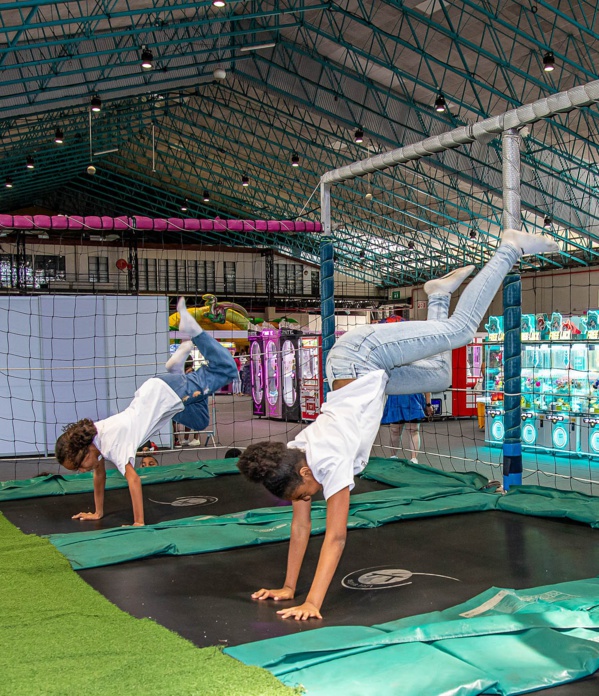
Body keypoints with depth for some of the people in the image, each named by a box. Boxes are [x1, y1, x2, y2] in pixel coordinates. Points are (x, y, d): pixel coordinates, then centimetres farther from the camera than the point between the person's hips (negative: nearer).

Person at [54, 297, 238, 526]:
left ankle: (193, 332, 14)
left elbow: (133, 479, -35)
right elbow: (99, 474, 5)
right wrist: (98, 513, 11)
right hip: (153, 391, 6)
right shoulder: (91, 436, -9)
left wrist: (139, 523, -33)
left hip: (170, 392, -6)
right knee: (199, 422, 30)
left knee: (227, 369, 5)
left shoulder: (114, 443, -32)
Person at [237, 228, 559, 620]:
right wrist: (288, 588, 0)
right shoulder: (294, 458, -10)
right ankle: (439, 296, 35)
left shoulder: (330, 463, -28)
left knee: (459, 329, 2)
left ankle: (510, 249, 12)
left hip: (367, 354, -4)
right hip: (355, 366, 4)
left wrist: (312, 604, -31)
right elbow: (301, 526, 0)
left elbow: (336, 536, -30)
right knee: (439, 377, 23)